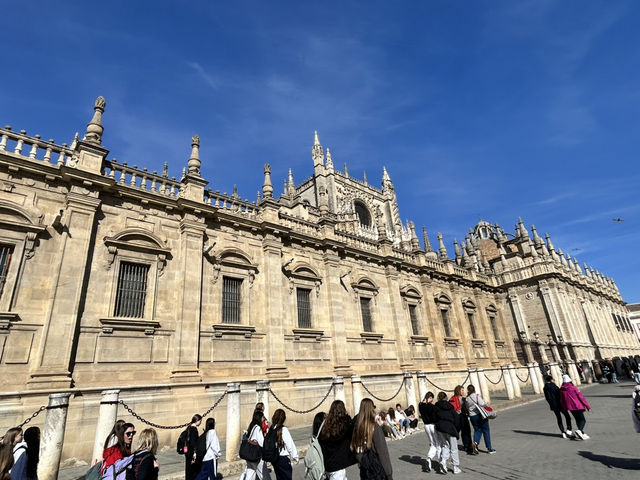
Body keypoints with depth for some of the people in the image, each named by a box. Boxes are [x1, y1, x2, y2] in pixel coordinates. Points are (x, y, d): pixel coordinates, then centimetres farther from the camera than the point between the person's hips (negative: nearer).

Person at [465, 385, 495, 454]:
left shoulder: (466, 399, 3)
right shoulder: (477, 396, -10)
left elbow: (467, 408, 7)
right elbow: (481, 404, -20)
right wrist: (486, 404, 0)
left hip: (472, 417, 3)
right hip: (480, 415, -3)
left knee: (477, 430, 14)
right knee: (486, 431, 9)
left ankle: (475, 442, -12)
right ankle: (489, 449, 15)